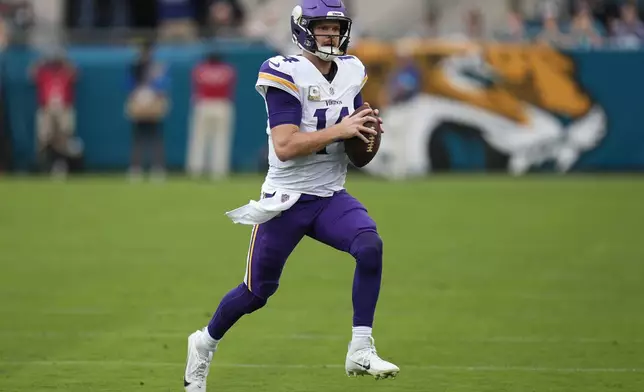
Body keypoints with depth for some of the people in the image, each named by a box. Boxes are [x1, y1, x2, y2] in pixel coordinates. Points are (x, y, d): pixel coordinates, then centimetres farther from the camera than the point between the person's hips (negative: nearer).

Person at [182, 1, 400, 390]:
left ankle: (361, 351, -19)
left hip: (332, 197, 5)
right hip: (287, 200, -4)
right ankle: (205, 344, 37)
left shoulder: (351, 72, 5)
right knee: (257, 291, 8)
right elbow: (284, 147, -24)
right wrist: (340, 130, -27)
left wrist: (366, 131, -2)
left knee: (370, 245, -25)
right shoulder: (288, 74, -15)